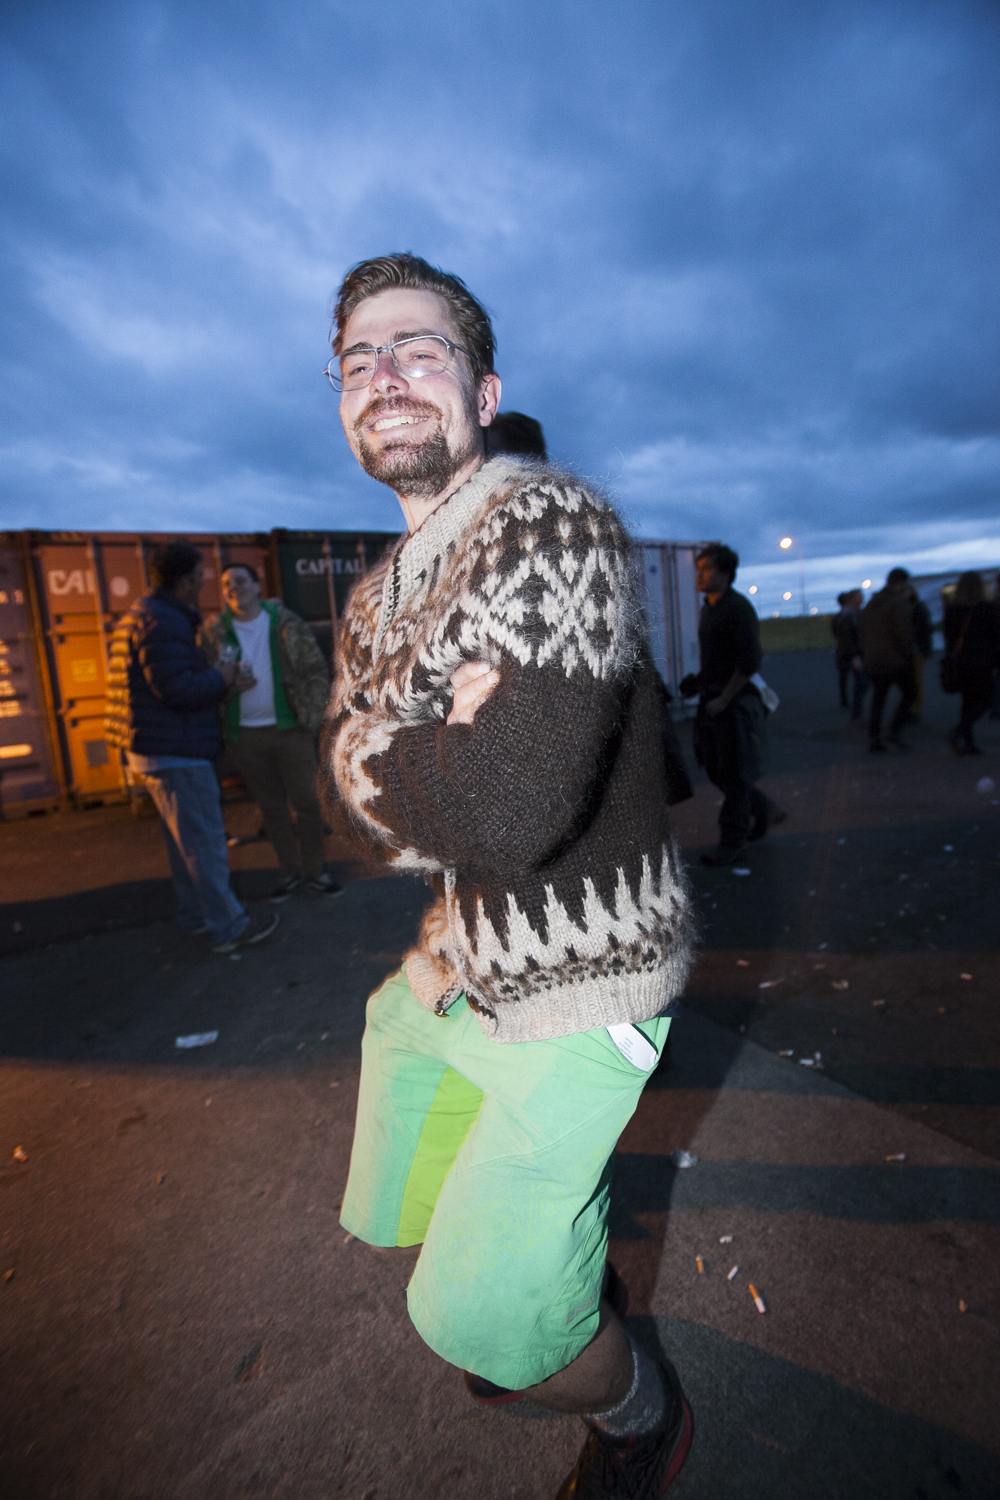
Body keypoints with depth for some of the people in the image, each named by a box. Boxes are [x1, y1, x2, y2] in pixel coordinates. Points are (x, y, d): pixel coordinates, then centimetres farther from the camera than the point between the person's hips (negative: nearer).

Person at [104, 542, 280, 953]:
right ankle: (227, 928, 6)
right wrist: (222, 677, -10)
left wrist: (222, 681, 8)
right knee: (204, 841, -3)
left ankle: (194, 915, 31)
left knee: (183, 839, 19)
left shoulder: (140, 617, 17)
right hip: (175, 751, -11)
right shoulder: (164, 622, -18)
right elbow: (179, 689, -25)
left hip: (154, 749, 11)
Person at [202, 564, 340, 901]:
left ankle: (314, 872, 18)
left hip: (290, 728, -1)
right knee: (271, 807, 11)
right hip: (245, 735, 2)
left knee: (307, 802, 3)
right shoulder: (214, 631, 3)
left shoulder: (287, 624, -1)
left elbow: (315, 670, 0)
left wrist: (315, 717, -6)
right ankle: (290, 873, 23)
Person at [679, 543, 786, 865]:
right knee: (714, 769, 13)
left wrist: (723, 700, -19)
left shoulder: (739, 608, -13)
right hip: (713, 698, 9)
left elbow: (749, 662, -18)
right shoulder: (708, 607, 13)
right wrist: (698, 682, 7)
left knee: (733, 773, 0)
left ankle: (732, 843, 12)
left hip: (736, 700, -9)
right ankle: (766, 812, 31)